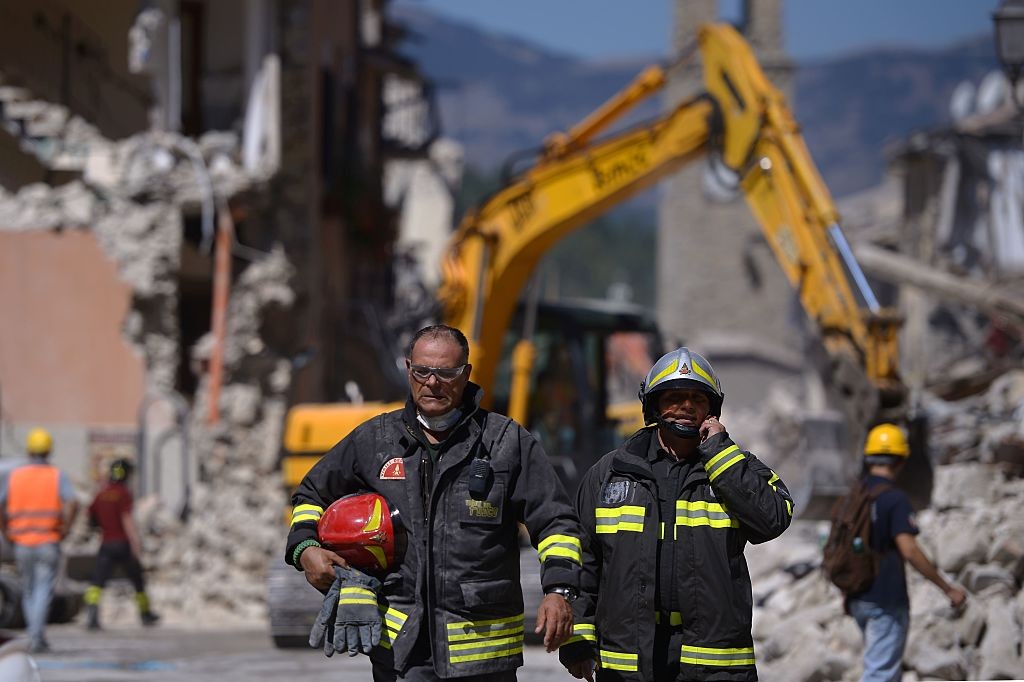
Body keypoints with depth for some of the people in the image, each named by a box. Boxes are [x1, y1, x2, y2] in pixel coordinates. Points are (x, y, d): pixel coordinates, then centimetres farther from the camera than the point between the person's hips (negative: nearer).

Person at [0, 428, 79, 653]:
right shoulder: (58, 476, -3)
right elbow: (72, 504, -19)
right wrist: (64, 529, -6)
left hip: (22, 544, 3)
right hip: (48, 543, -3)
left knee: (29, 591, 17)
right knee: (43, 591, -6)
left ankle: (37, 638, 16)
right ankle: (35, 636, -23)